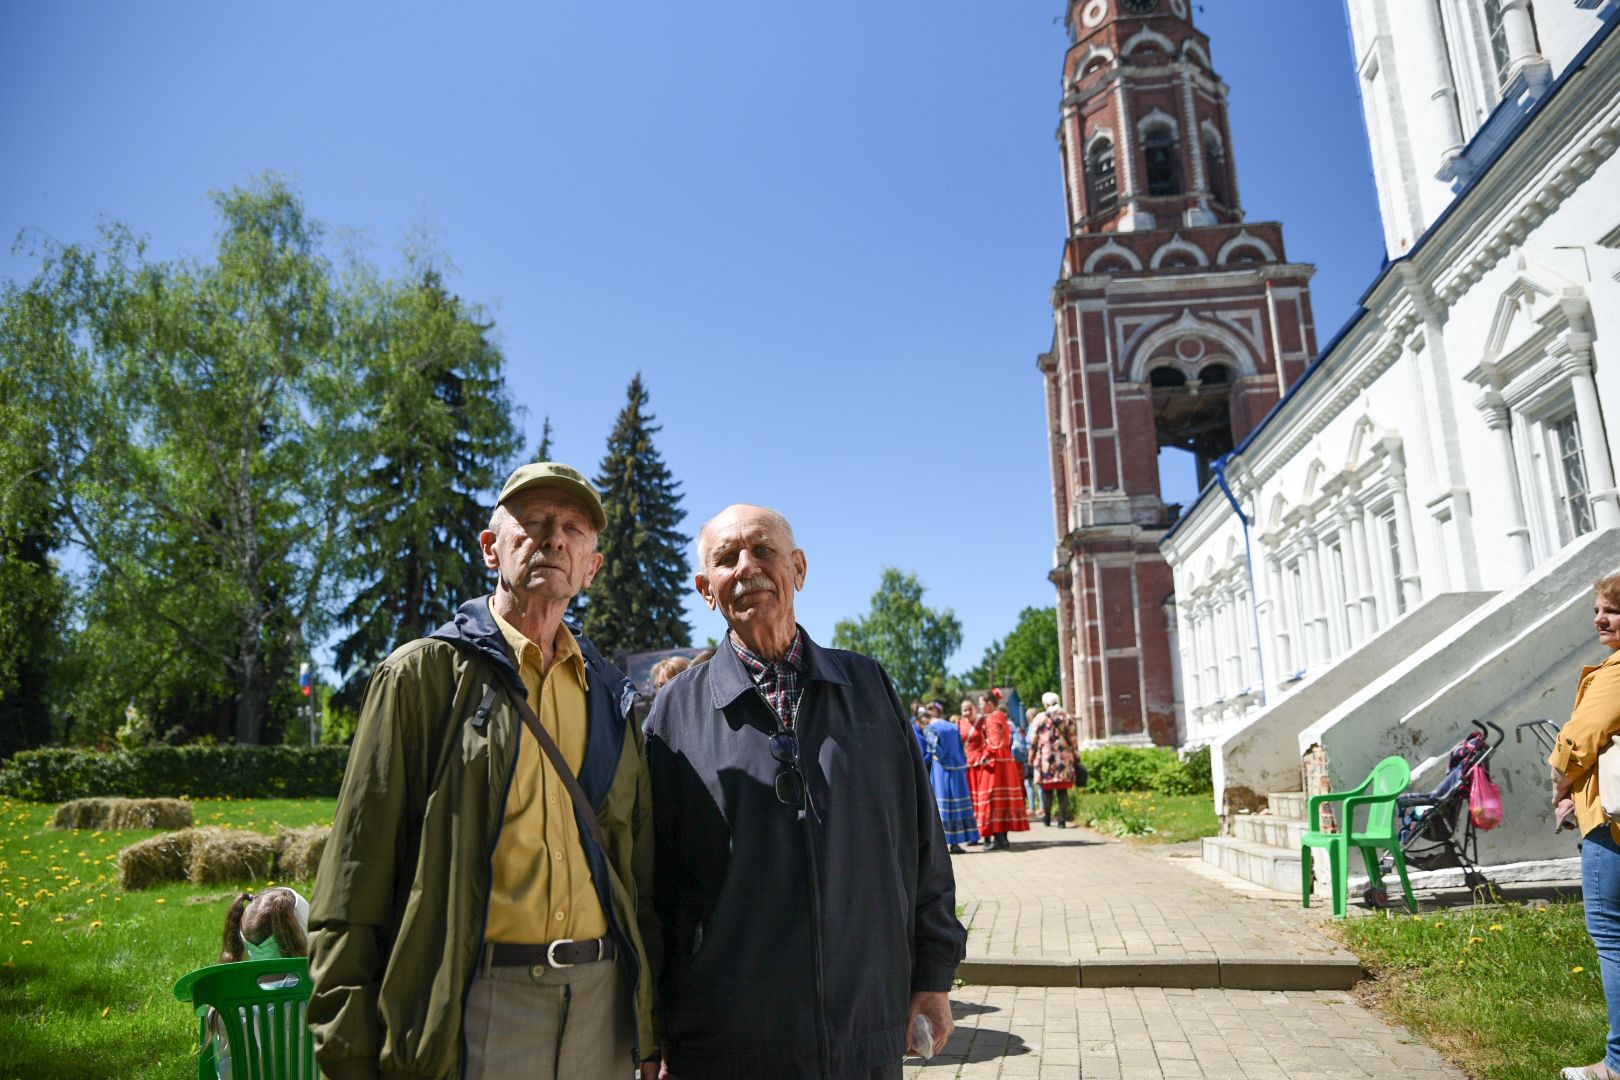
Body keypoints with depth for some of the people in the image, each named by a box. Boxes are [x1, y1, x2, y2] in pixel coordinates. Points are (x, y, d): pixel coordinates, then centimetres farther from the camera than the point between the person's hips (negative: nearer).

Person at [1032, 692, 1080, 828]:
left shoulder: (1040, 718, 1)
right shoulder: (1068, 718, 6)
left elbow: (1034, 740, 2)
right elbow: (1073, 740, 5)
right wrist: (1075, 756, 13)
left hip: (1045, 757, -1)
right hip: (1064, 758, 1)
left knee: (1047, 789, 9)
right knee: (1062, 790, 3)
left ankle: (1047, 818, 16)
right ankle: (1062, 820, -1)